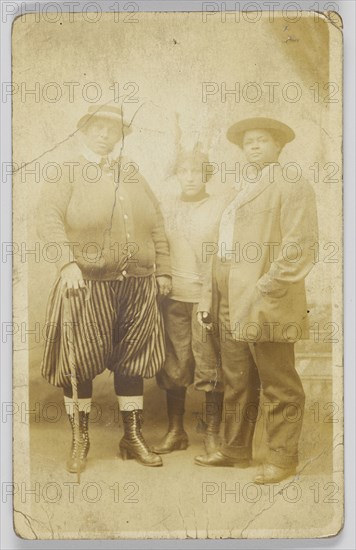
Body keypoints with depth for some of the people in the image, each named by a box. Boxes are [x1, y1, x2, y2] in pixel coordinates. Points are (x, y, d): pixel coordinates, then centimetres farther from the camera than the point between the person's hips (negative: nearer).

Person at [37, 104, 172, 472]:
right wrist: (68, 262, -21)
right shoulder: (67, 174, 4)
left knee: (133, 361, 9)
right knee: (80, 364, 1)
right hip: (87, 283, -4)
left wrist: (163, 270, 9)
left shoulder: (131, 176, 18)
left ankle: (133, 438, 22)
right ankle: (79, 442, 16)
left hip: (137, 285, 4)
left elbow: (157, 225, 17)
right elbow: (50, 220, -8)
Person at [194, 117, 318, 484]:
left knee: (279, 388, 1)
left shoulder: (292, 187, -5)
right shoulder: (243, 192, 22)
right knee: (236, 384, 16)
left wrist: (265, 289, -20)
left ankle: (282, 458, 13)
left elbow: (300, 246, -15)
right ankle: (236, 449, 28)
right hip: (232, 306, 9)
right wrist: (209, 295, 16)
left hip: (265, 307, -9)